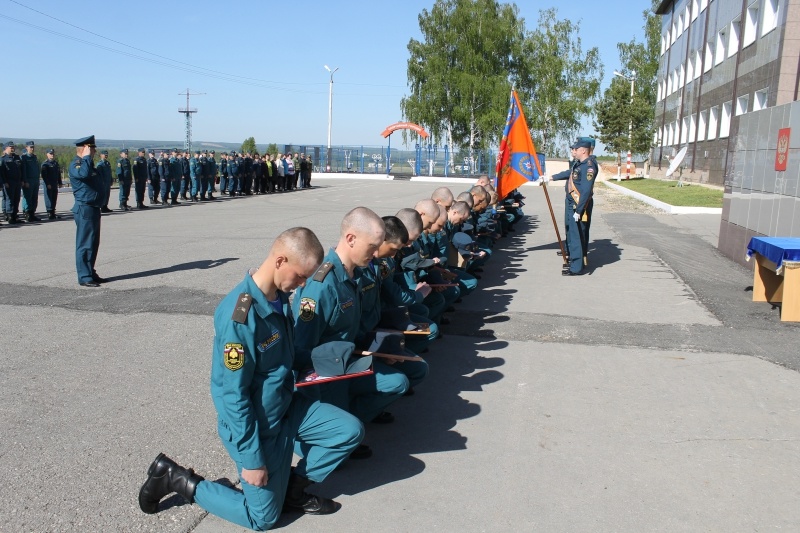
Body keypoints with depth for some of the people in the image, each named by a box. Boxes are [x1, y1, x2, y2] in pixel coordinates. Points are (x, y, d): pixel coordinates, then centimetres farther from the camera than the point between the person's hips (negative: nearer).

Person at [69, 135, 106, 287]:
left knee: (93, 244, 14)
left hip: (94, 209, 10)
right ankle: (84, 277, -2)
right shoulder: (75, 165, -10)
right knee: (85, 244, -6)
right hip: (84, 209, -10)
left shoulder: (90, 164, 19)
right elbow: (84, 173, -33)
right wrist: (86, 157, -22)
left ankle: (91, 273, 22)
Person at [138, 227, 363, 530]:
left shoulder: (280, 297, -5)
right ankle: (176, 478, 17)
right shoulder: (239, 315, -31)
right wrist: (252, 459, -19)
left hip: (286, 405, 7)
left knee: (350, 431, -1)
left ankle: (293, 487, 15)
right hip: (253, 422, -7)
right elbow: (234, 396, -25)